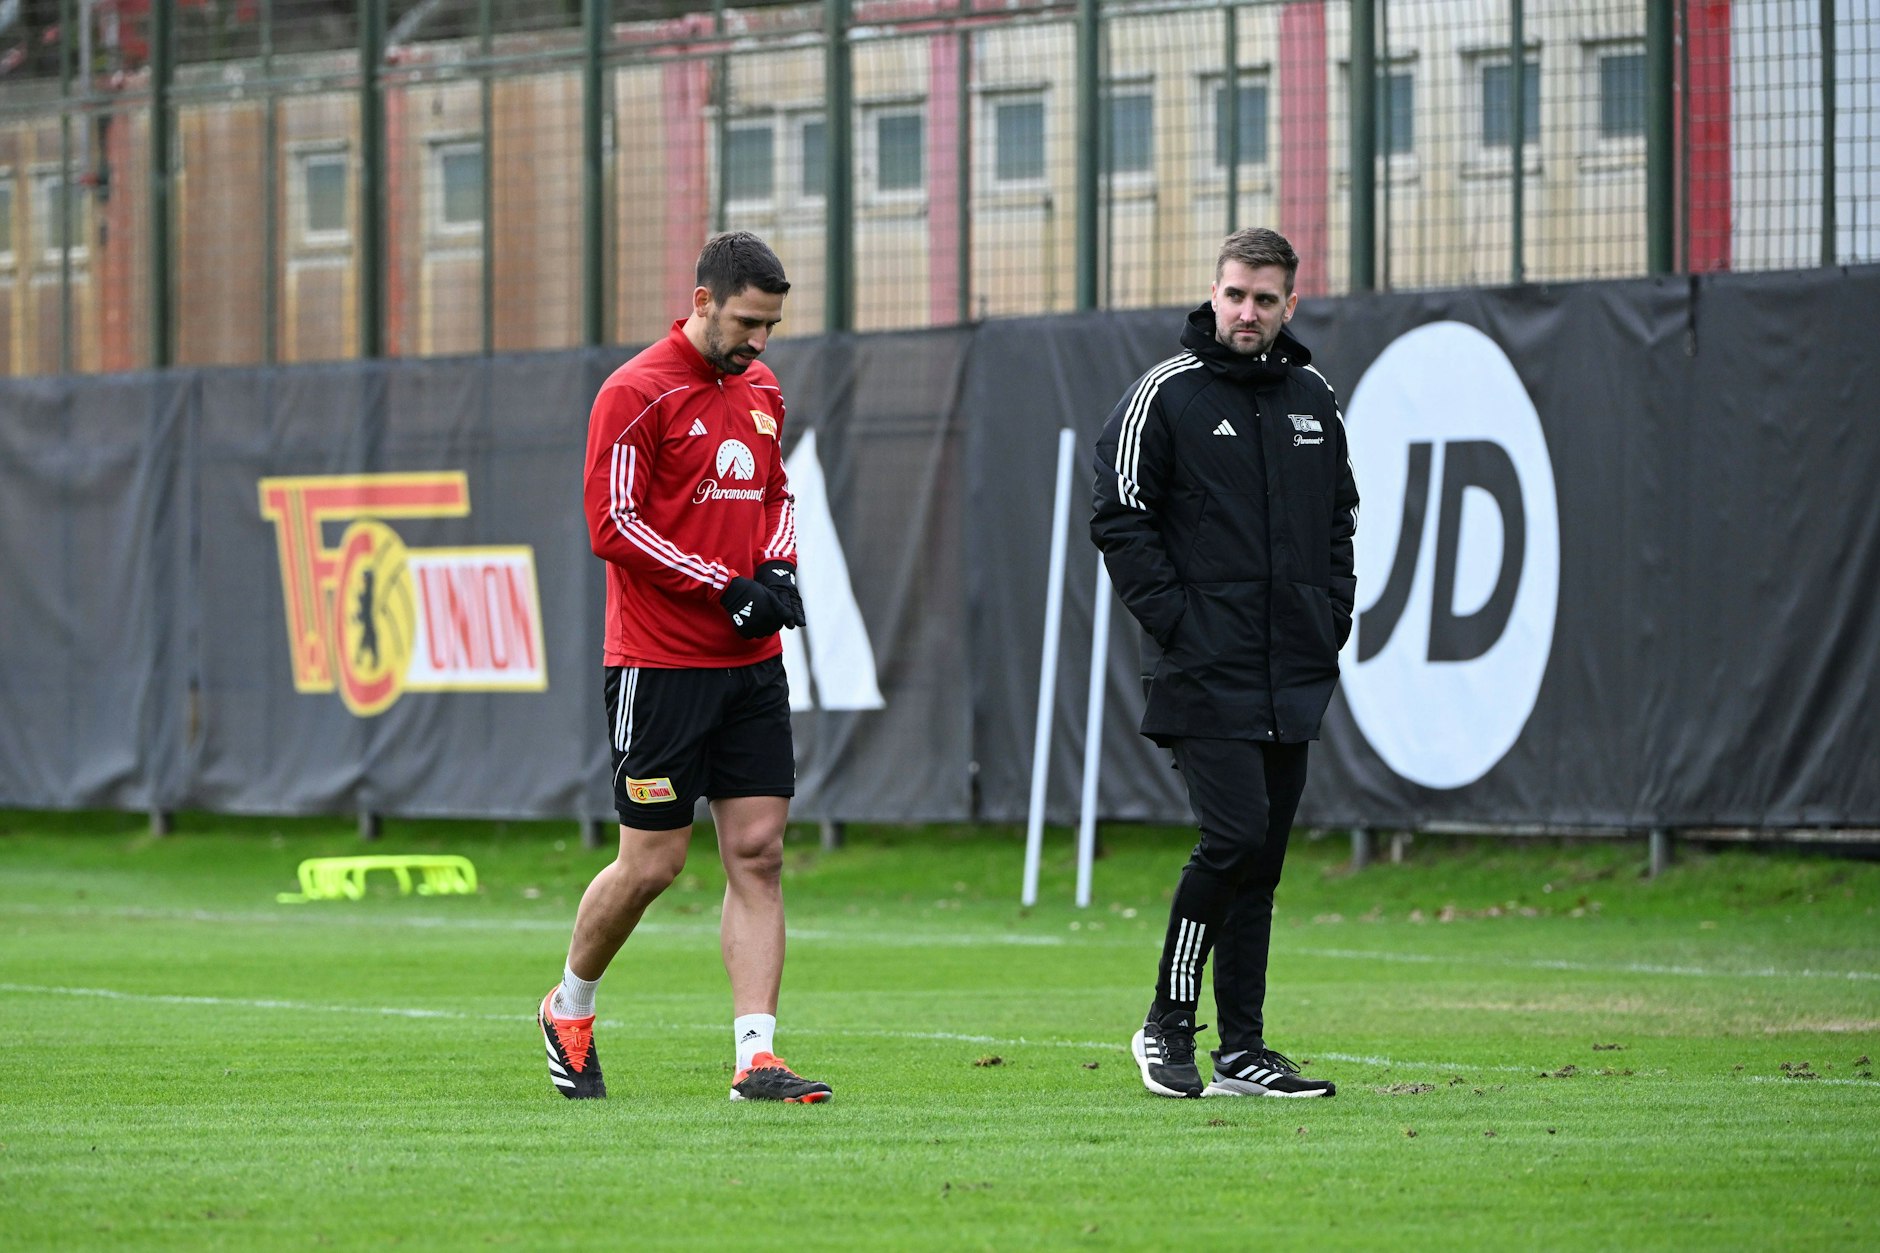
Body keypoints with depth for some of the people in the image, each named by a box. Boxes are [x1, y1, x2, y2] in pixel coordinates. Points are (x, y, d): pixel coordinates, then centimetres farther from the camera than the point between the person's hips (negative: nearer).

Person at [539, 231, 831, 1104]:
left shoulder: (760, 389, 13)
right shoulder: (636, 393, -10)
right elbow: (612, 524, -14)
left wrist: (778, 566, 3)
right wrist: (728, 588, -16)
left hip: (753, 664, 7)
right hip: (659, 664, -6)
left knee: (758, 854, -2)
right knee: (652, 863, -2)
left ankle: (756, 1058, -4)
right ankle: (569, 1009, 23)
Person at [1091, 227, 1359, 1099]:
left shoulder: (1313, 399, 13)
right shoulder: (1165, 395, -5)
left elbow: (1340, 518, 22)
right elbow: (1119, 520, -6)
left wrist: (1332, 617, 10)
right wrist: (1174, 620, -12)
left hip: (1295, 675, 6)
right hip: (1205, 675, -6)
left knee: (1262, 856, 6)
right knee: (1234, 839, -16)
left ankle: (1242, 1052, 9)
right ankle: (1166, 1024, -2)